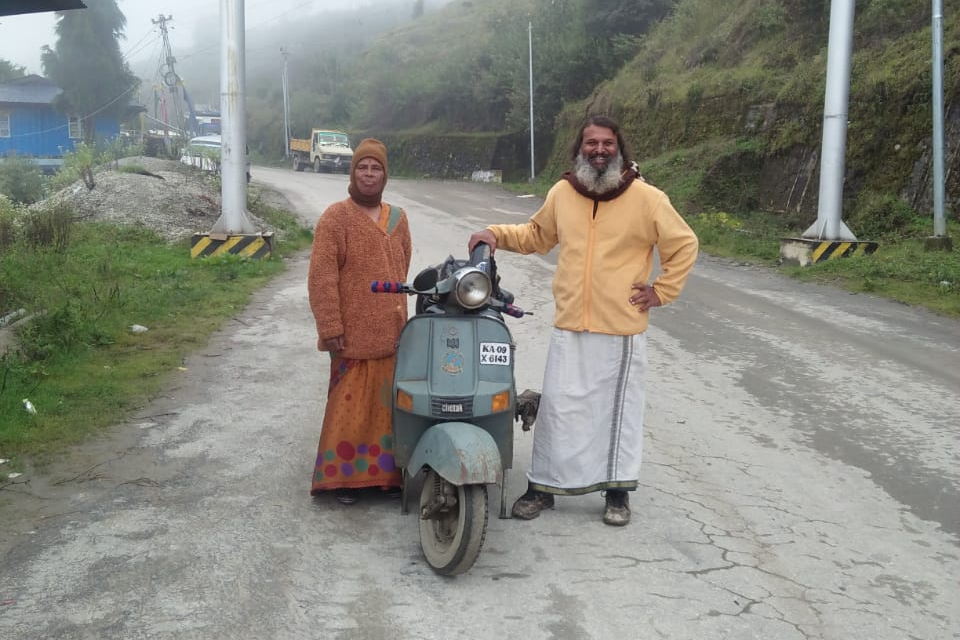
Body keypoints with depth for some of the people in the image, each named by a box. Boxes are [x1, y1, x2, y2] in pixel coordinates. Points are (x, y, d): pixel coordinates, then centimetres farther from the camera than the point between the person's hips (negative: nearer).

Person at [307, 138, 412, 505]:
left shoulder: (397, 218, 12)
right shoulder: (336, 217, -6)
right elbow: (321, 277, -11)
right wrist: (330, 327, -14)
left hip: (392, 333, 5)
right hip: (353, 334, -5)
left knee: (388, 404, 10)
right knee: (350, 405, -1)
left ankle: (385, 471, 23)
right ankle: (343, 476, 11)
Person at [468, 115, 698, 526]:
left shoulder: (646, 198, -6)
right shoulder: (562, 193, 5)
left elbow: (684, 246, 2)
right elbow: (537, 236, 20)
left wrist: (661, 291, -2)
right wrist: (497, 234, 6)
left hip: (622, 329, -2)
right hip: (569, 327, 3)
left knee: (619, 410, 10)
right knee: (558, 408, 6)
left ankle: (618, 490, 24)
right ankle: (543, 486, 19)